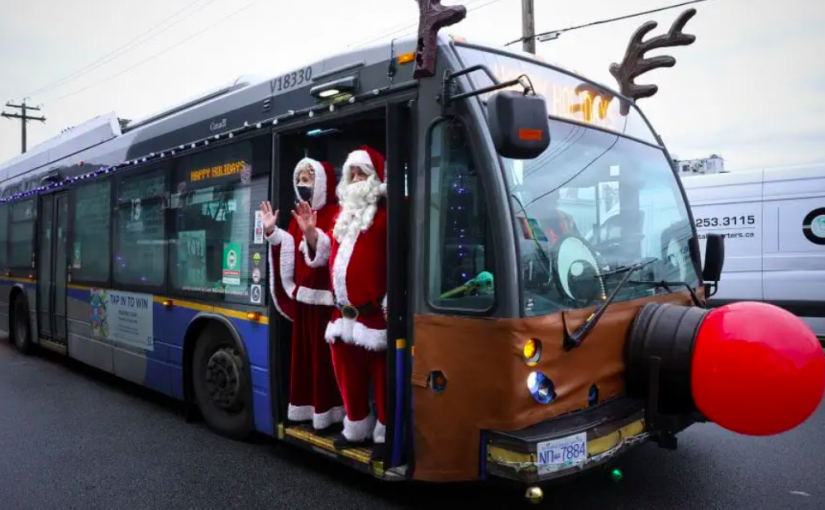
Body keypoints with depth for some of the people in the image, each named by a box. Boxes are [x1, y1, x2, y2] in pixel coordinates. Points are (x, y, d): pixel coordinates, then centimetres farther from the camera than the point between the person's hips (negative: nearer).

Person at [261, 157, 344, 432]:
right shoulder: (301, 215, 14)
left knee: (325, 352, -2)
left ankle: (328, 411, 8)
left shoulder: (335, 214, -10)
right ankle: (308, 407, 24)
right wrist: (271, 231, 0)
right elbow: (289, 249, 11)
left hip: (325, 295, -8)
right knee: (304, 352, 13)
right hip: (302, 293, 8)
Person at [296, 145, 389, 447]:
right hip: (343, 311, 8)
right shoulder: (343, 212, 17)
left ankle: (385, 434, 16)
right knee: (348, 373, 18)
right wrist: (310, 232, 4)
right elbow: (326, 252, 21)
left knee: (381, 375, 2)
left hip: (374, 312, -8)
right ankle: (356, 428, 34)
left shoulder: (386, 213, -9)